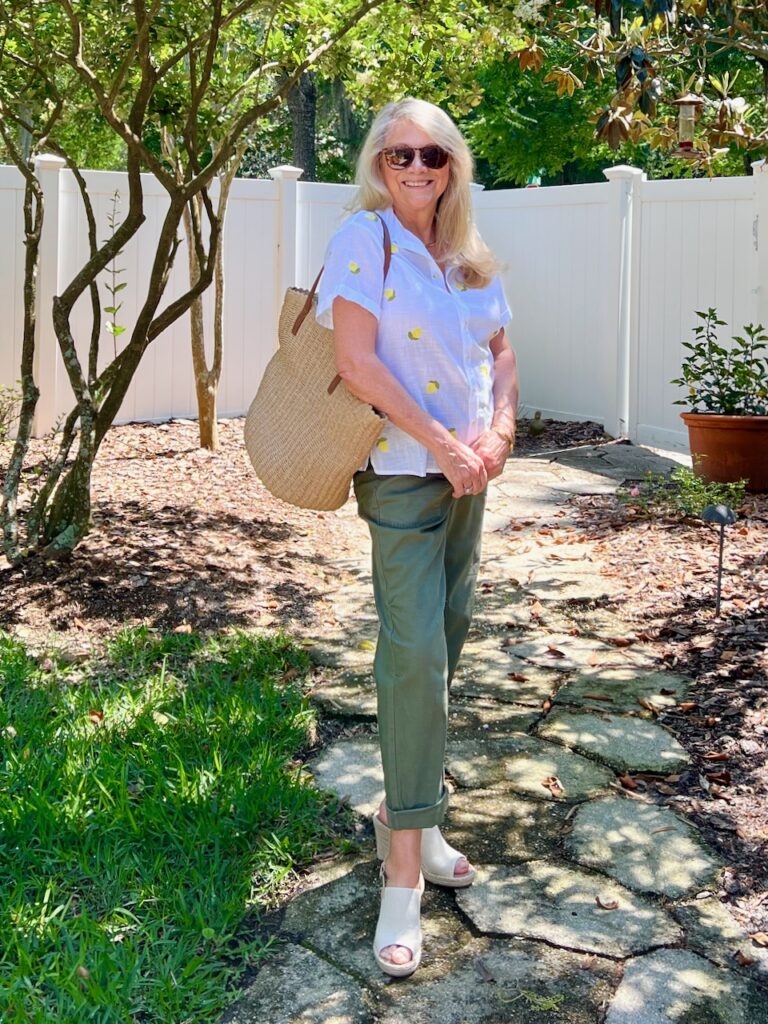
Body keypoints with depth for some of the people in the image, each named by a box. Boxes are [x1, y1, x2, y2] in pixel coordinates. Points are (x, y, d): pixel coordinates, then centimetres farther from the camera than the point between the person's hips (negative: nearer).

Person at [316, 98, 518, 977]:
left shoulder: (471, 258, 12)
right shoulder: (366, 238, -8)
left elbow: (501, 352, 15)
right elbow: (356, 362, -17)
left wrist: (496, 431, -5)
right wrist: (441, 443, -17)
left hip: (467, 473, 7)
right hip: (402, 473, -7)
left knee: (444, 642, 11)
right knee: (414, 652, -11)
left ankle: (408, 811, 28)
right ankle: (404, 868, -3)